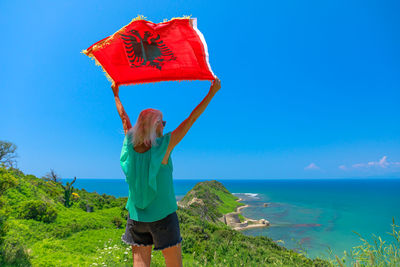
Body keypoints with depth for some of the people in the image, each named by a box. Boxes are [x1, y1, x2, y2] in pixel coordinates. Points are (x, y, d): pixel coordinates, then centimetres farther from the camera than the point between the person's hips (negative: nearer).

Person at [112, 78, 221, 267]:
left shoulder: (130, 145, -6)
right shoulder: (163, 146, -18)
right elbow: (191, 119, -15)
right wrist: (212, 93, -8)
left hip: (136, 217, 5)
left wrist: (116, 95, 27)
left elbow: (124, 117, 10)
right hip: (162, 216, -5)